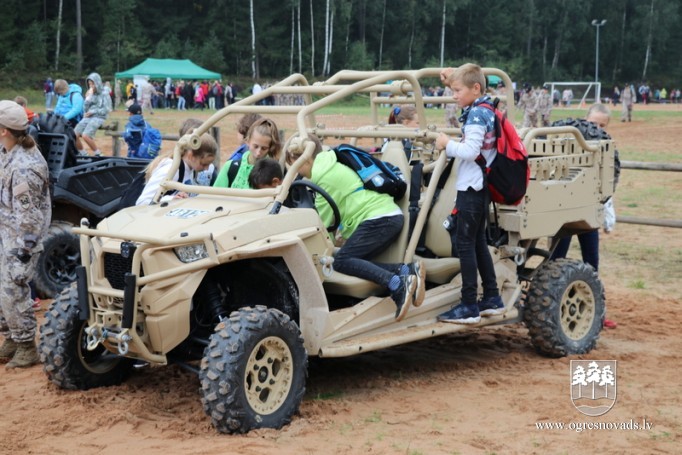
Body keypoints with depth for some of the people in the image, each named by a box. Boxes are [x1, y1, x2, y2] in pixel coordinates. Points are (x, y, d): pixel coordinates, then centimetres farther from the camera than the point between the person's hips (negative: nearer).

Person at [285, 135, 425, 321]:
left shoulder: (325, 176, -9)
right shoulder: (331, 166, 22)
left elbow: (323, 220, -6)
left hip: (379, 218, -10)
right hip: (392, 217, 10)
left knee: (341, 261, -16)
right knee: (354, 260, 3)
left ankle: (397, 284, -32)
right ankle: (407, 270, -14)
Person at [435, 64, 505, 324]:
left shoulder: (476, 115, -17)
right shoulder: (486, 110, 11)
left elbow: (470, 151, -25)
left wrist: (447, 144, -11)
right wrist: (454, 77, 19)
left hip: (471, 188, -10)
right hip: (481, 187, 10)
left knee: (465, 244, -6)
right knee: (478, 243, 16)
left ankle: (469, 307, -4)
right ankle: (492, 299, 22)